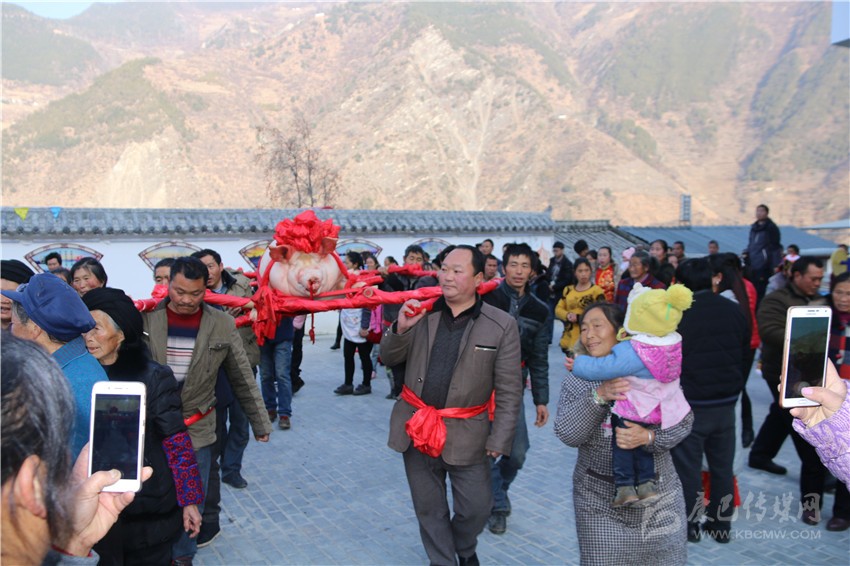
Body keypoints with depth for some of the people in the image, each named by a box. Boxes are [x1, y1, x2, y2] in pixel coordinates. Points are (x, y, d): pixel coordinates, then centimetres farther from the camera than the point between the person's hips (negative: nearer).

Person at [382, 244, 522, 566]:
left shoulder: (501, 325, -9)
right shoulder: (422, 311, -1)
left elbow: (509, 391, -6)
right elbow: (390, 360, 3)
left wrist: (499, 439, -8)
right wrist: (400, 328, -16)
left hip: (466, 433, -2)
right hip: (417, 427, 2)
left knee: (476, 507, 7)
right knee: (429, 508, 14)